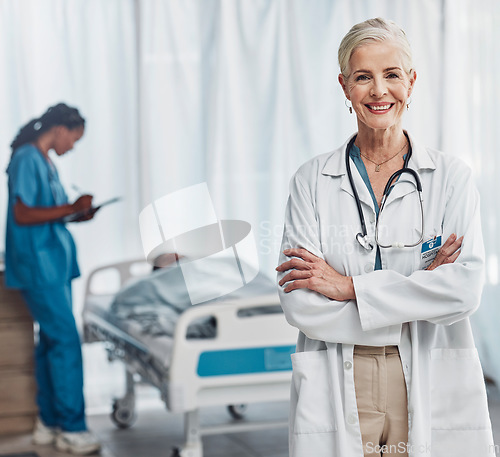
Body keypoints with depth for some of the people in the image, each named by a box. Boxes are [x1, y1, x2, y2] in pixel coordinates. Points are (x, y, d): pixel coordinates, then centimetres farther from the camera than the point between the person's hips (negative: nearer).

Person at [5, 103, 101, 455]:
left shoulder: (45, 161, 17)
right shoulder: (27, 159, -12)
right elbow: (22, 214, -19)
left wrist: (76, 214, 7)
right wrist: (70, 208, -21)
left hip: (54, 264, 10)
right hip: (38, 265, -10)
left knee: (51, 341, 11)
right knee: (66, 341, -10)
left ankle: (49, 423, 18)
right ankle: (71, 428, -4)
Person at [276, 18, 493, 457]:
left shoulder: (452, 177, 1)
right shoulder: (312, 181, 1)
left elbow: (465, 288, -11)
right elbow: (299, 304, -8)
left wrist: (349, 287, -13)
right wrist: (416, 295, -13)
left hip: (433, 396, 0)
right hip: (337, 400, 0)